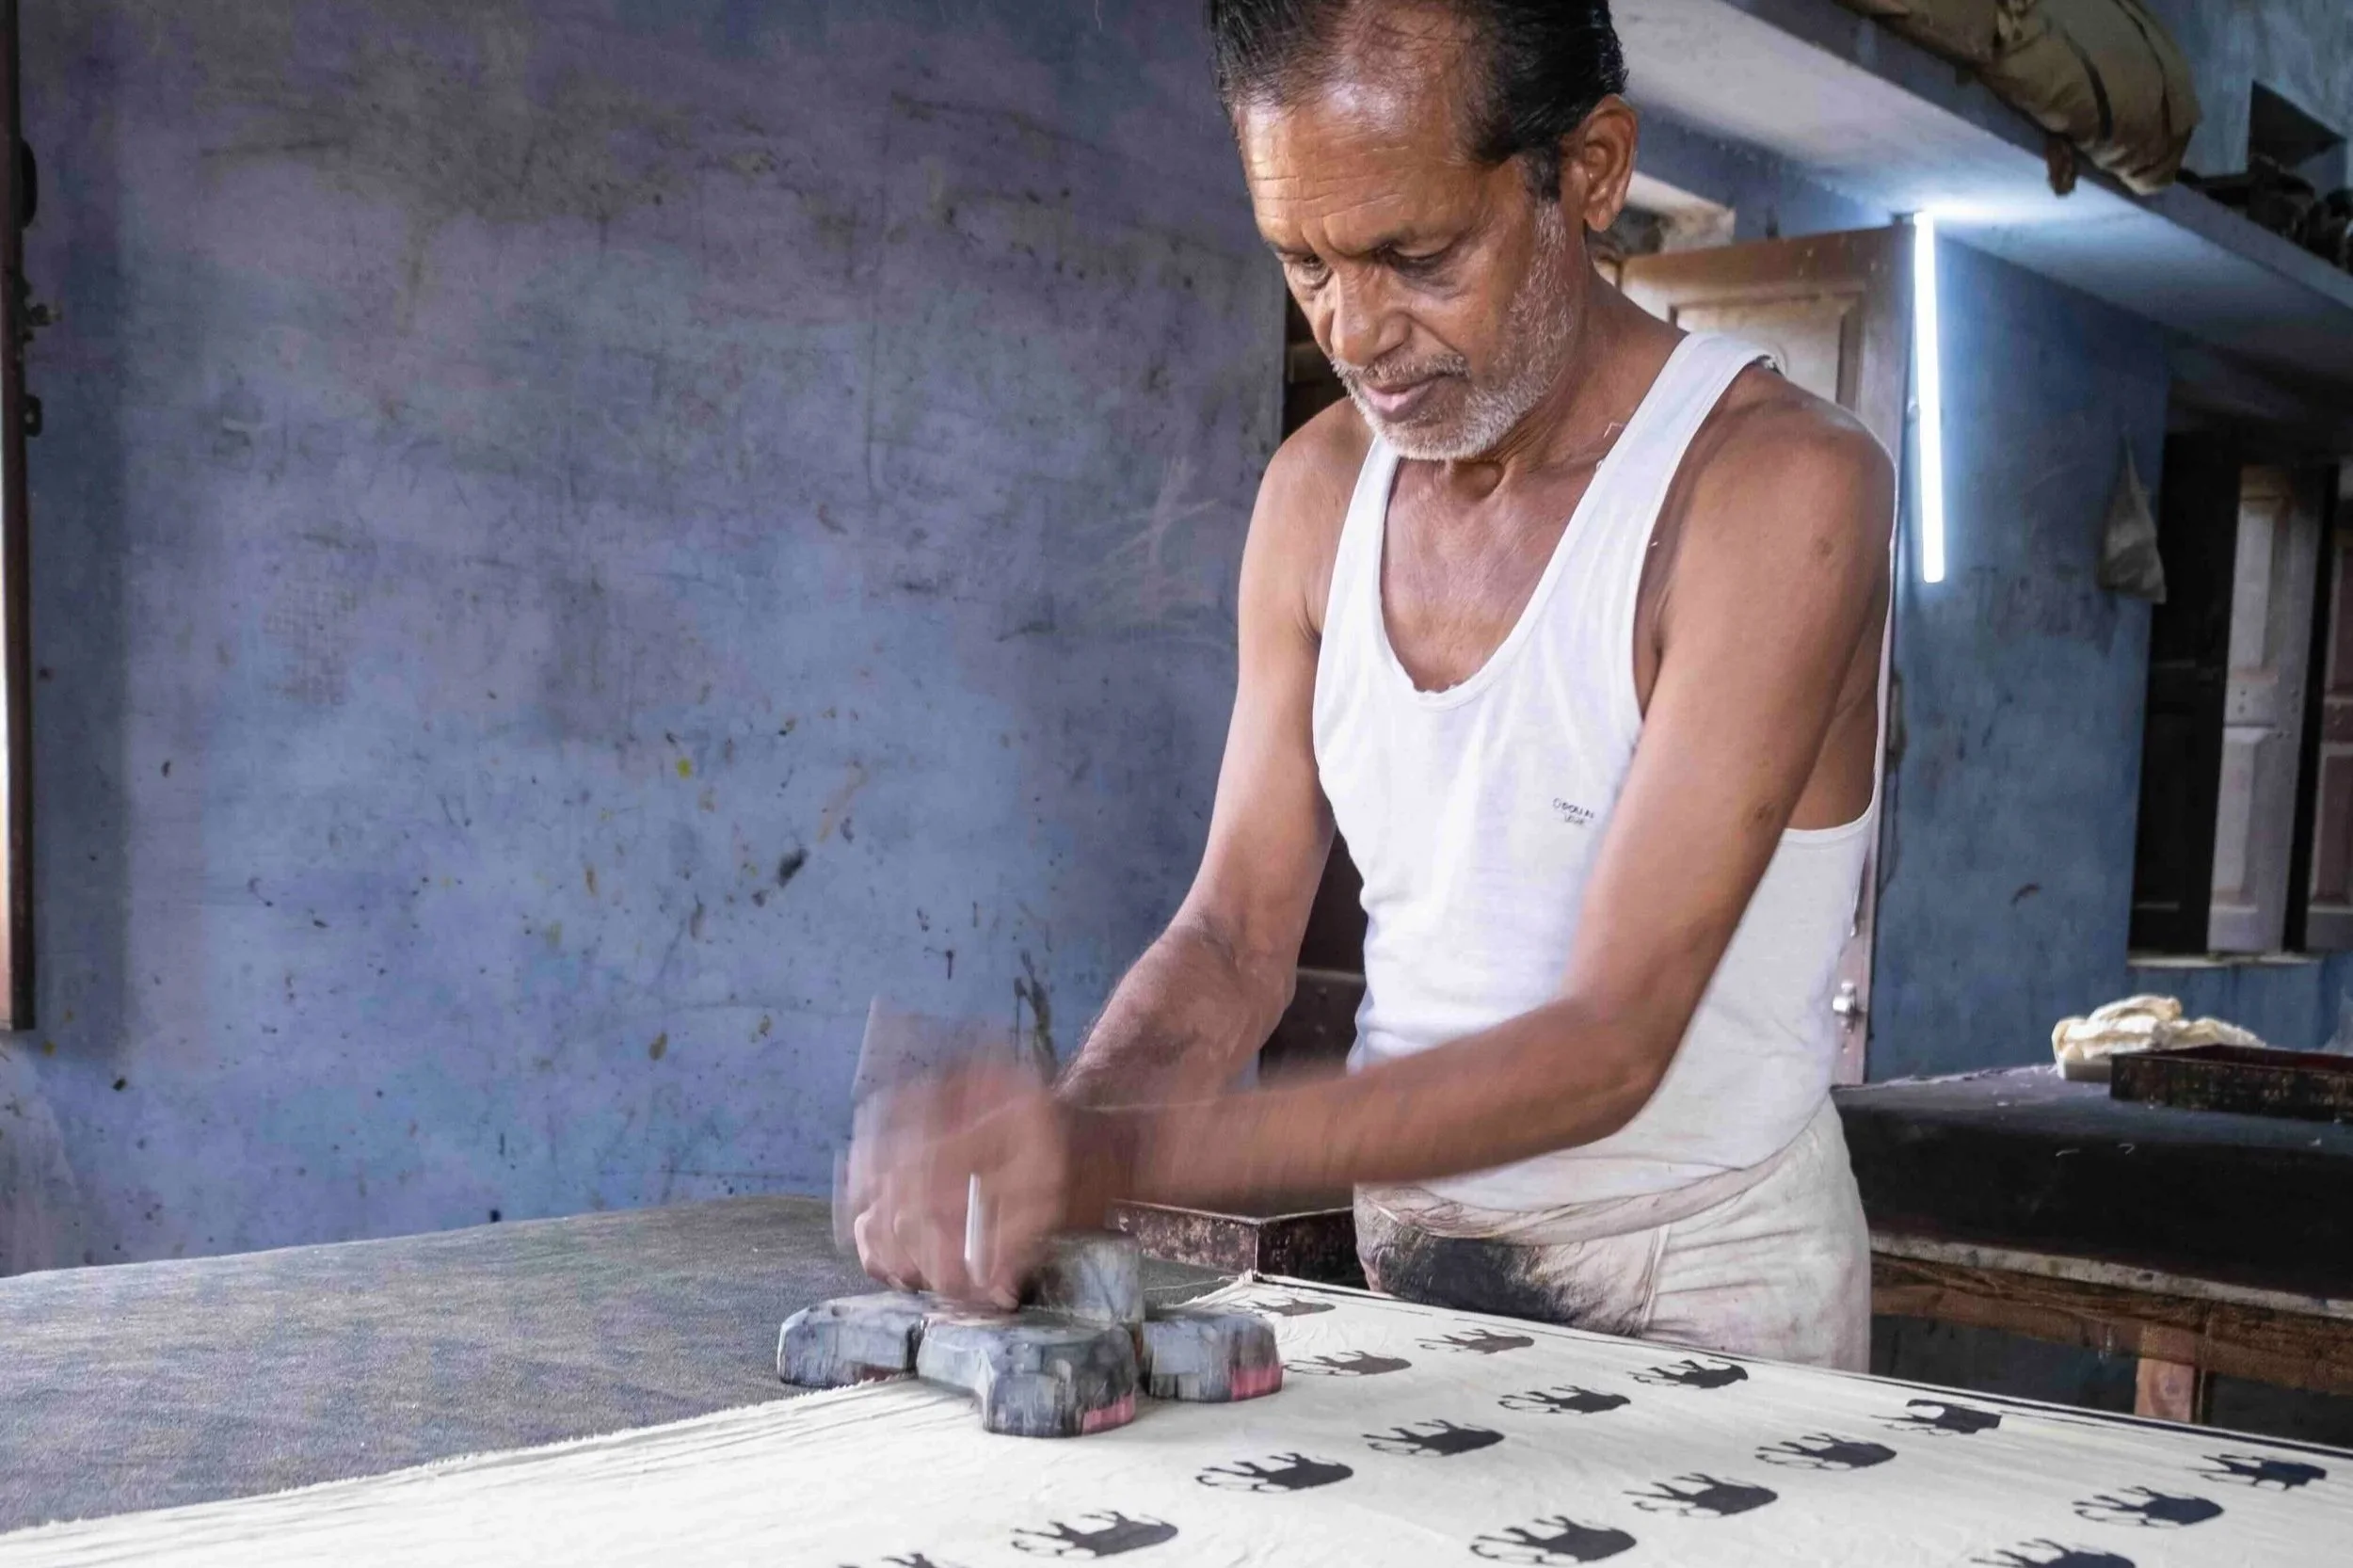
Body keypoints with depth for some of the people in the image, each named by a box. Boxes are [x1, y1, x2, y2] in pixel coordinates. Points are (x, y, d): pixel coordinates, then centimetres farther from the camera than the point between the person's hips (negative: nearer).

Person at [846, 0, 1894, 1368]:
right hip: (1409, 1260, 4)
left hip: (1702, 1295, -3)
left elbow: (1611, 1039, -24)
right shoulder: (1320, 489, 1)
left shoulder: (1780, 480, -18)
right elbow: (1238, 934, 1)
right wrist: (1046, 1143, -19)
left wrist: (1127, 1153, -33)